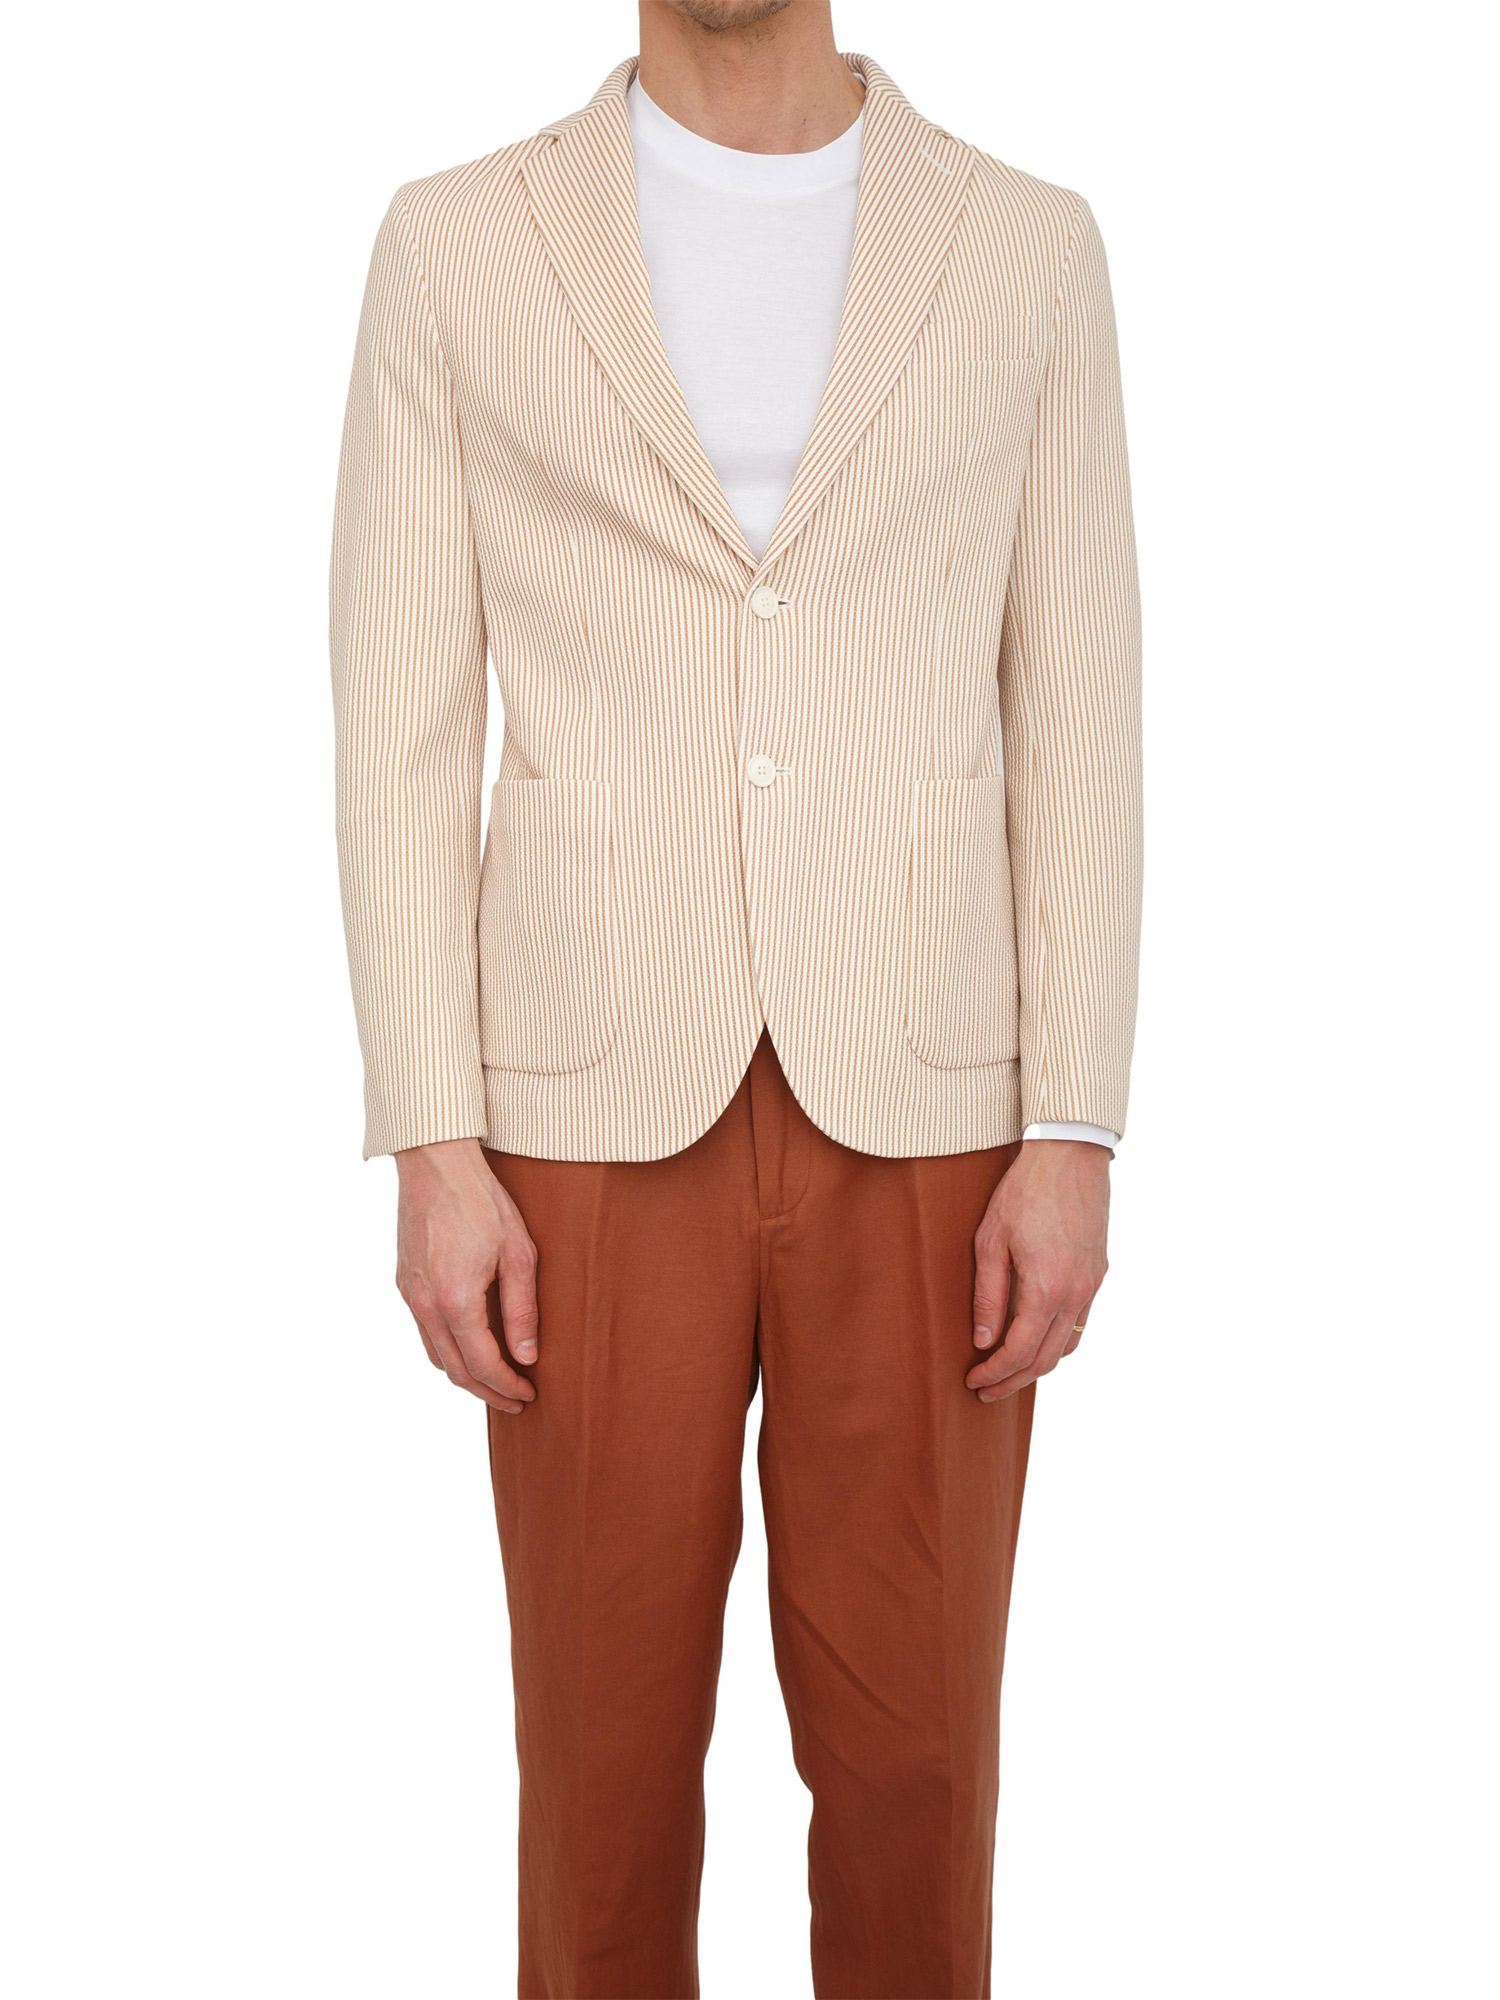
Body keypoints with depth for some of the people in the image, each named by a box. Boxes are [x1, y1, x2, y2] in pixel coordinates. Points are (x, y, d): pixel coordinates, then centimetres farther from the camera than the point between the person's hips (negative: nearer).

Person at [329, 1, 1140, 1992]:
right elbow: (405, 736, 0)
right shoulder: (457, 245, 3)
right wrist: (435, 1152, -7)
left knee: (910, 1742, 10)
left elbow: (1075, 728, 3)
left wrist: (1074, 1139, -4)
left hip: (918, 1115, 1)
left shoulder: (1027, 249, 5)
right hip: (601, 1114, 0)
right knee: (608, 1742, 10)